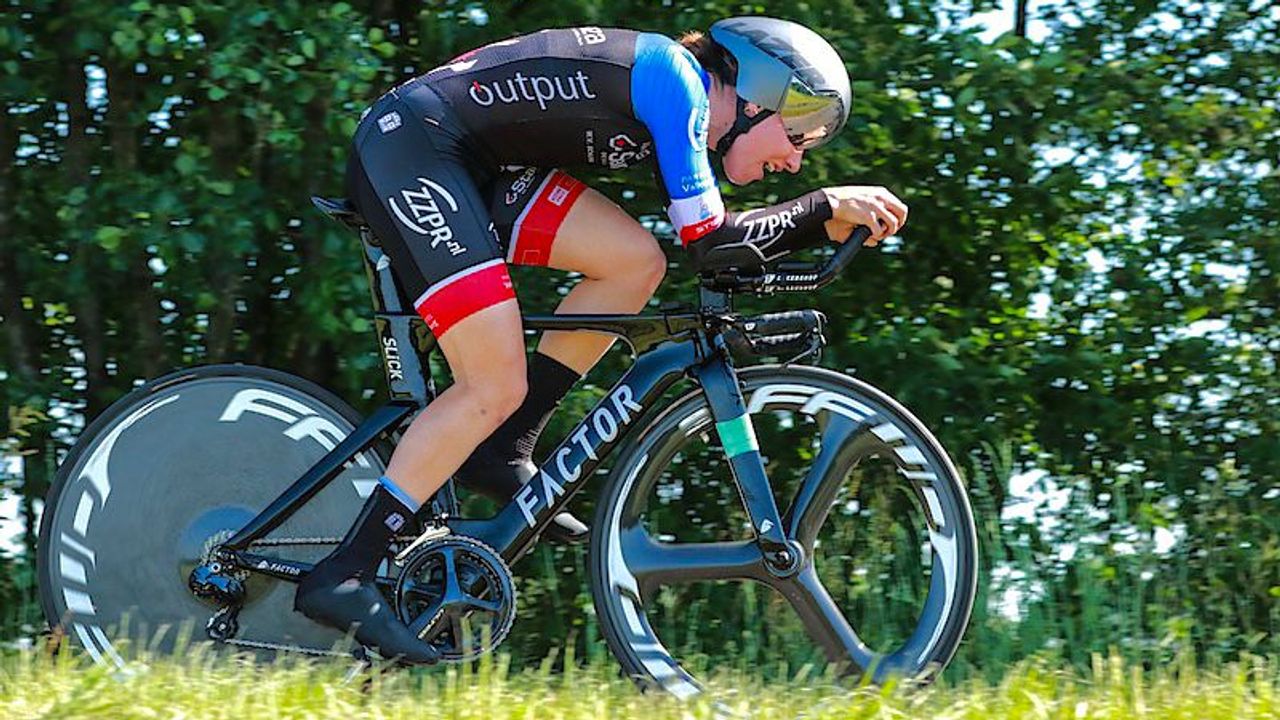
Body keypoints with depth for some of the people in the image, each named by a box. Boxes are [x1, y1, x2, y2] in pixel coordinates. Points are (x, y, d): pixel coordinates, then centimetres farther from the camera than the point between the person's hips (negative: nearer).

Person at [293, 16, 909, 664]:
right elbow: (709, 243, -13)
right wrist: (829, 204, -5)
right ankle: (341, 578, -12)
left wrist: (827, 221, 12)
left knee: (636, 263, 4)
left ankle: (501, 451, 8)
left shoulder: (675, 101, 17)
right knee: (496, 391, -13)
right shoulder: (677, 79, -10)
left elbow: (704, 244, 20)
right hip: (409, 144, -10)